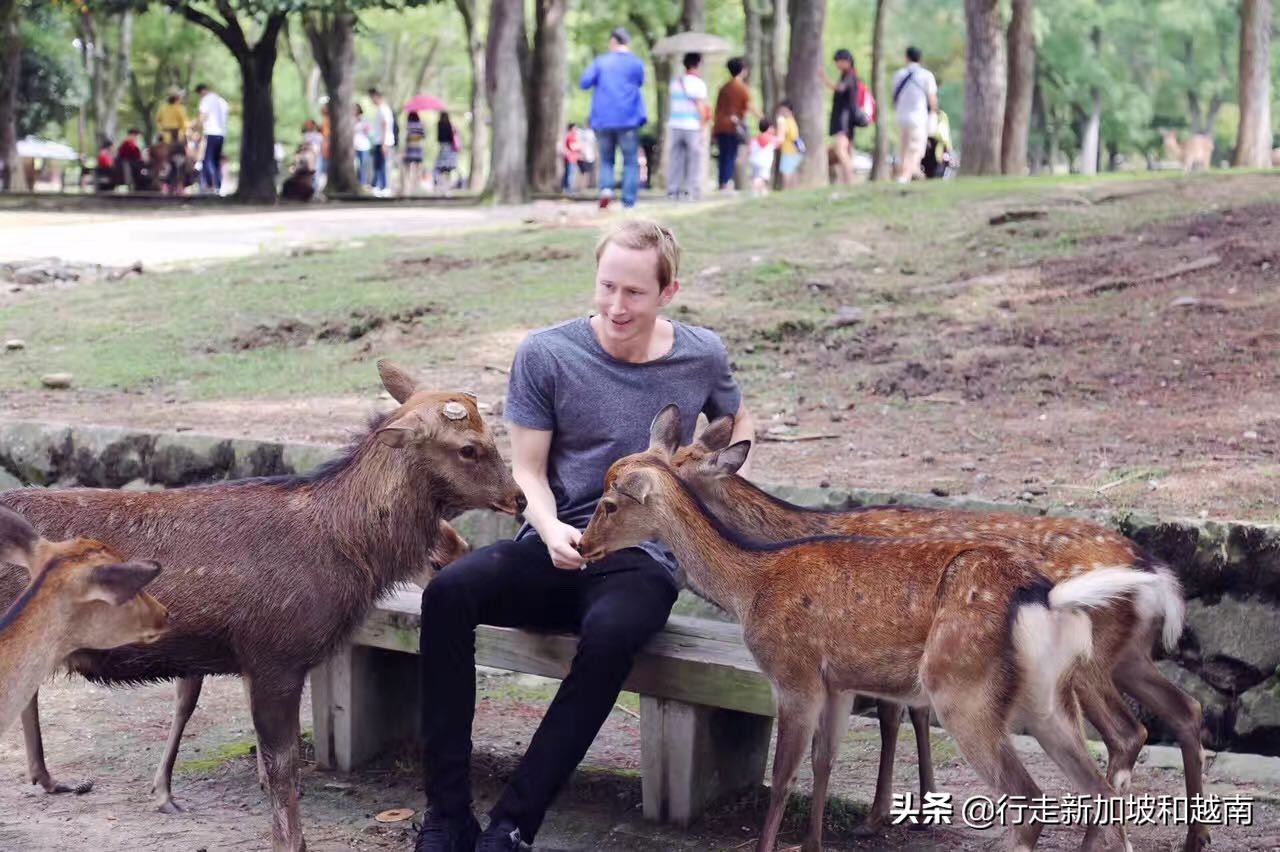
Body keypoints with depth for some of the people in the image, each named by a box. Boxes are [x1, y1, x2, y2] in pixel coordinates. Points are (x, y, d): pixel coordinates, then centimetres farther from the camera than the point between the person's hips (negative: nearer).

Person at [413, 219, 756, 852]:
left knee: (609, 633, -38)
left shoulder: (701, 356, 4)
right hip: (555, 550, 1)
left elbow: (737, 423, 24)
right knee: (448, 593, -31)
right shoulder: (547, 354, -2)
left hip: (642, 562, -1)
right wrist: (551, 530, -20)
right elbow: (528, 470, 1)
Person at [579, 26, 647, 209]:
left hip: (603, 120, 1)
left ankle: (606, 188, -11)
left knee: (606, 159, 13)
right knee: (631, 161, 5)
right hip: (628, 119, -1)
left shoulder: (600, 62, 1)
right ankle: (628, 201, -3)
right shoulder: (636, 63, 1)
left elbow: (584, 83, -3)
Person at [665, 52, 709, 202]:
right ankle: (692, 191, 0)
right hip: (693, 126, -5)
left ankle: (673, 190, 9)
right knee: (694, 159, 2)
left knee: (675, 159, 8)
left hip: (675, 125, 5)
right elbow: (701, 108, -11)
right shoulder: (698, 84, -7)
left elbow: (675, 104, 9)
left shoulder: (675, 82, 10)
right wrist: (703, 125, -4)